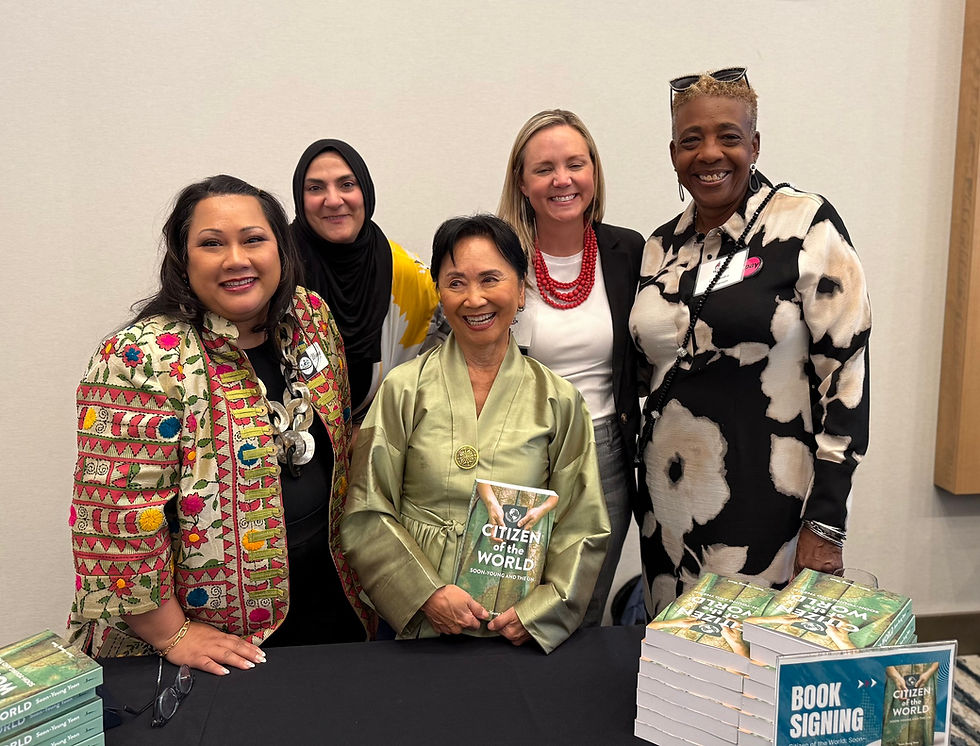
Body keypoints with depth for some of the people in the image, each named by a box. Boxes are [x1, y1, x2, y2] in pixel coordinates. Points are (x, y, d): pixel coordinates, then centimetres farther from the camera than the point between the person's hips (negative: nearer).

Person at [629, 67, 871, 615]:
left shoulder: (807, 225, -8)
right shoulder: (663, 246, 8)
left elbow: (847, 371, -11)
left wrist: (825, 524, -14)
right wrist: (643, 496, 14)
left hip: (768, 507, -5)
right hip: (670, 503, 5)